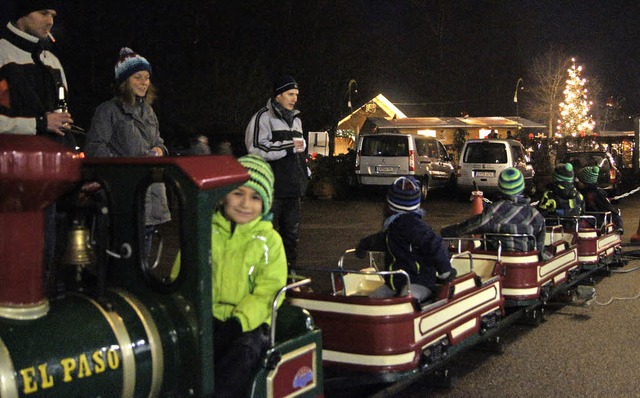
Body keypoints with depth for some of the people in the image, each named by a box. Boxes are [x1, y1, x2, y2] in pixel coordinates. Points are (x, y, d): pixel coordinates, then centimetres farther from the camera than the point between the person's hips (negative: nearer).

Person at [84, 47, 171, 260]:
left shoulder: (148, 111, 19)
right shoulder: (109, 110, -3)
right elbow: (94, 147, -9)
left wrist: (159, 150, 4)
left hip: (151, 193, 7)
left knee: (143, 253, 10)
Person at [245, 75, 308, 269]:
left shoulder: (295, 119, 18)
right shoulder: (263, 117, -8)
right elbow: (256, 148, -20)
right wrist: (289, 146, -17)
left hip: (293, 188, 8)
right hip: (271, 188, -7)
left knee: (292, 232, 14)